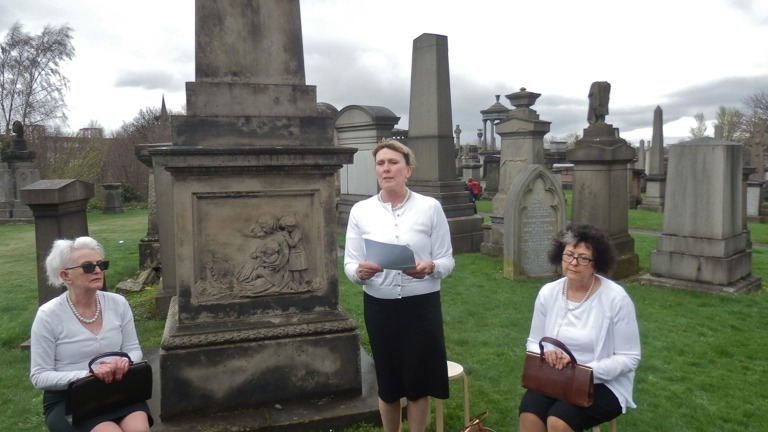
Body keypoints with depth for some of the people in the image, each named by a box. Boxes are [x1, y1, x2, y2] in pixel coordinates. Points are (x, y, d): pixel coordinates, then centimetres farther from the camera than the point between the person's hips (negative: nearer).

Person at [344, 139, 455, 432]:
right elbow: (349, 264, -1)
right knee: (387, 382, 16)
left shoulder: (430, 207, -4)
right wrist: (360, 272, -24)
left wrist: (429, 268, -24)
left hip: (421, 306, -1)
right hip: (379, 307, 2)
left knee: (418, 381, 10)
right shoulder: (360, 211, 0)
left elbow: (447, 261, -2)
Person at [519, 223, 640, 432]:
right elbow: (533, 342, 8)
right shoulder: (548, 292, -2)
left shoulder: (616, 298, -14)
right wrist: (546, 354, -15)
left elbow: (629, 358, -10)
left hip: (604, 384, -3)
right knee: (529, 413, -25)